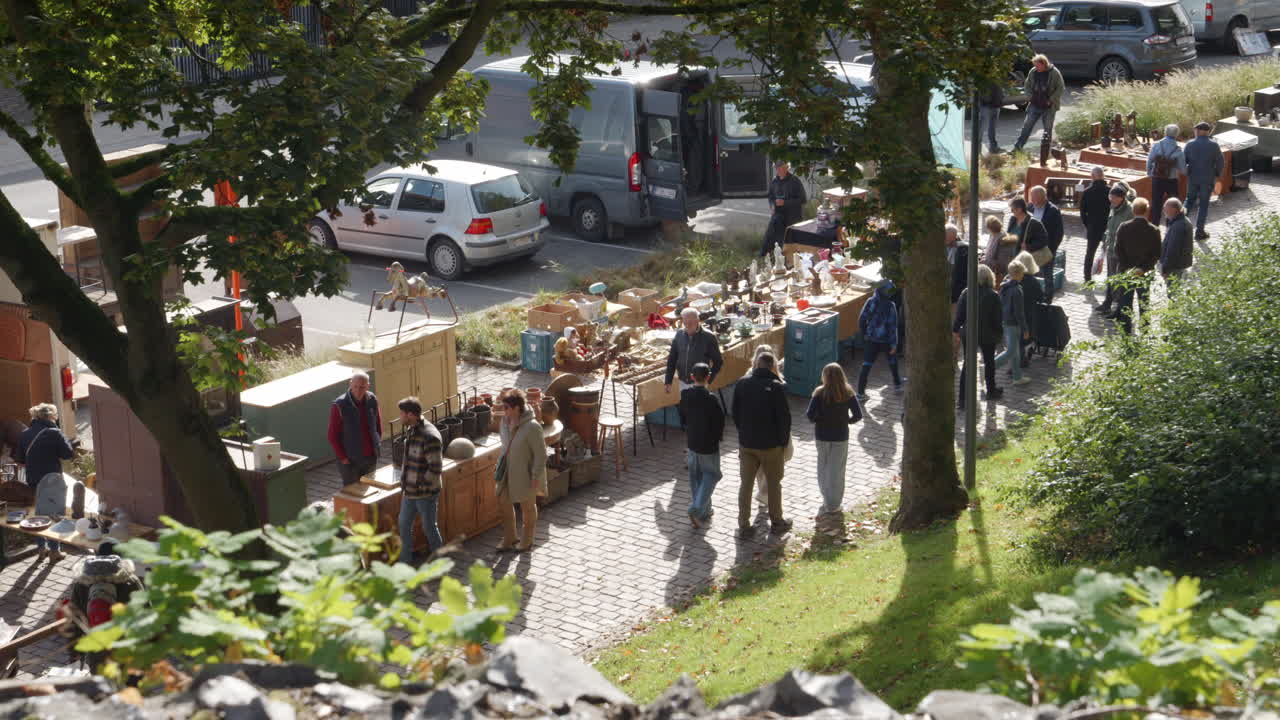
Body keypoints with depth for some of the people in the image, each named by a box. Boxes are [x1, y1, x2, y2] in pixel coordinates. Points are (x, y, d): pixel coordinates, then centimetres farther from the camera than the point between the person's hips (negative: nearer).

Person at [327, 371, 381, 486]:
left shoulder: (372, 400, -4)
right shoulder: (339, 406, -19)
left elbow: (378, 423, 14)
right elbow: (332, 436, -13)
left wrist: (378, 442, 7)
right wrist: (343, 458, -13)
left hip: (370, 458, 5)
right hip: (350, 461, -5)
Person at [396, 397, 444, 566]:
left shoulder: (430, 437, -25)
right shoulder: (411, 431, 4)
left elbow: (436, 468, -25)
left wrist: (422, 487, -19)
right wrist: (404, 485, 15)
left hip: (426, 494, -8)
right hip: (409, 492, 8)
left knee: (429, 527, 8)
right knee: (404, 525, 15)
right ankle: (405, 562, 28)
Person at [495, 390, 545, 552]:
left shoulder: (532, 427, -28)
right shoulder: (506, 421, -6)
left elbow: (541, 454, -21)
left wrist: (536, 477, -20)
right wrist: (499, 468, 13)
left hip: (525, 473, -7)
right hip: (508, 470, 7)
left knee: (527, 506, 13)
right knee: (504, 502, 15)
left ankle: (527, 542, 32)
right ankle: (509, 539, 34)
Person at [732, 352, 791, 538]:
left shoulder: (742, 384, -4)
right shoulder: (777, 387, -16)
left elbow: (735, 413, 4)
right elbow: (784, 417, -12)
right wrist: (784, 441, 2)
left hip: (746, 444, 3)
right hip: (771, 445, -3)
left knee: (745, 484, 11)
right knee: (774, 484, 14)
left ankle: (743, 526, 13)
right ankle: (777, 522, 26)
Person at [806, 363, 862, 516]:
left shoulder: (820, 393, -14)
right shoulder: (848, 393, -9)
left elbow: (810, 415, -18)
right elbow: (858, 415, -10)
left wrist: (817, 419, 3)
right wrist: (847, 420, 9)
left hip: (822, 436, 0)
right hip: (841, 436, 0)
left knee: (823, 468, 18)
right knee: (837, 470, 8)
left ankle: (827, 497, 25)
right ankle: (833, 504, 10)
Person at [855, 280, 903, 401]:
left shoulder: (870, 302, -6)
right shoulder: (890, 306, -16)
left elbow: (862, 319, -1)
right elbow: (893, 325, -16)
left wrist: (864, 334, 14)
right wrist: (894, 343, -12)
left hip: (871, 339, 2)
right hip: (885, 340, -2)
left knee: (866, 365, 1)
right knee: (892, 360, 25)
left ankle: (861, 392, -5)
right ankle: (897, 384, 42)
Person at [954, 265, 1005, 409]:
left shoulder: (966, 294, -8)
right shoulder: (993, 296, -11)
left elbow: (959, 315, -5)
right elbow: (997, 318, -7)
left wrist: (956, 331, 6)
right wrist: (998, 334, 5)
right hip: (988, 335, -1)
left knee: (968, 365, 5)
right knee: (989, 362, 21)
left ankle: (963, 399, -3)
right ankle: (991, 391, 37)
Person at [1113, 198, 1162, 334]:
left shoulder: (1124, 228, -12)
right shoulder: (1154, 231, -12)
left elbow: (1118, 250, -12)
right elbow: (1156, 254, -12)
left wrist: (1128, 269, -11)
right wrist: (1144, 269, -12)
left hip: (1126, 271, 0)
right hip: (1145, 274, 1)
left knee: (1126, 303, 10)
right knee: (1144, 302, 15)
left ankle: (1126, 331, 12)